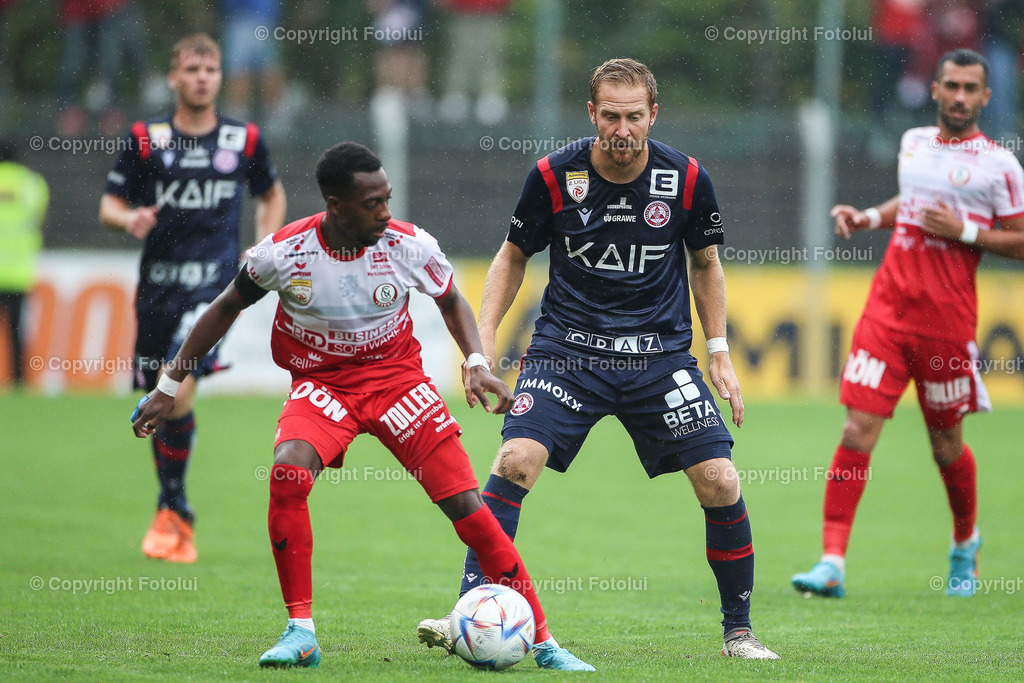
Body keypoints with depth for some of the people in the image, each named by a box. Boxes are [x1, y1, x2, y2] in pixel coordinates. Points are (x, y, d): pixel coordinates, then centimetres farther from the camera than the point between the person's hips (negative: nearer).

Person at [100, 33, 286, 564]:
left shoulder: (244, 139, 6)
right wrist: (130, 218, -16)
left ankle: (172, 509, -9)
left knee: (178, 389, -22)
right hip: (157, 284, 2)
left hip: (214, 281, -2)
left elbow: (272, 194, 23)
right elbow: (109, 205, 6)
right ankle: (176, 521, 26)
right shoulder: (145, 139, 4)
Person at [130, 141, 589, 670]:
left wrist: (476, 362, -9)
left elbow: (451, 301, 8)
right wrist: (169, 386, 5)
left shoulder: (410, 245, -14)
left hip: (396, 376, 0)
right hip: (320, 383, 0)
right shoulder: (283, 251, -16)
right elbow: (227, 308, 3)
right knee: (287, 472, -31)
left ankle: (541, 639, -4)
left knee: (465, 505, -13)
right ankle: (301, 631, -20)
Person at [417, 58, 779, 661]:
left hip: (662, 353, 1)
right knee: (517, 460, -22)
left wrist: (720, 352, 7)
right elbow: (514, 256, 8)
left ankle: (739, 630, 10)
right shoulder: (554, 176, -7)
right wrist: (485, 336, -3)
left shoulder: (686, 178, -5)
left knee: (720, 482, -8)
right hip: (568, 347, -1)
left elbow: (706, 263, 12)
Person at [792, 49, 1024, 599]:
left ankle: (965, 544, 36)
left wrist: (965, 231, -14)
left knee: (946, 443, 8)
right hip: (888, 304, 3)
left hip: (947, 319, -3)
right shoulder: (913, 142, 12)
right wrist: (868, 218, 14)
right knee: (858, 429, -9)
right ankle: (832, 563, -11)